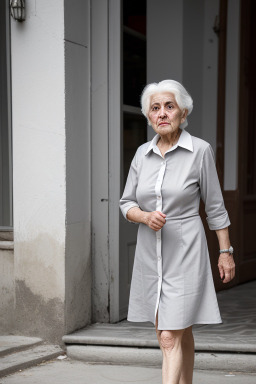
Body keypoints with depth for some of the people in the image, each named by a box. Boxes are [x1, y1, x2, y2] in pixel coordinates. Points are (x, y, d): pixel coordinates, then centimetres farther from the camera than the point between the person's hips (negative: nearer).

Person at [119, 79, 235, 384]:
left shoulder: (200, 150, -7)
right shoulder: (142, 154, 5)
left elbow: (215, 207, -1)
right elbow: (127, 203, 9)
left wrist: (225, 252, 0)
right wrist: (146, 217, -12)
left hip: (184, 254, -5)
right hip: (149, 253, 5)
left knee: (172, 338, -11)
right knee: (174, 334, 16)